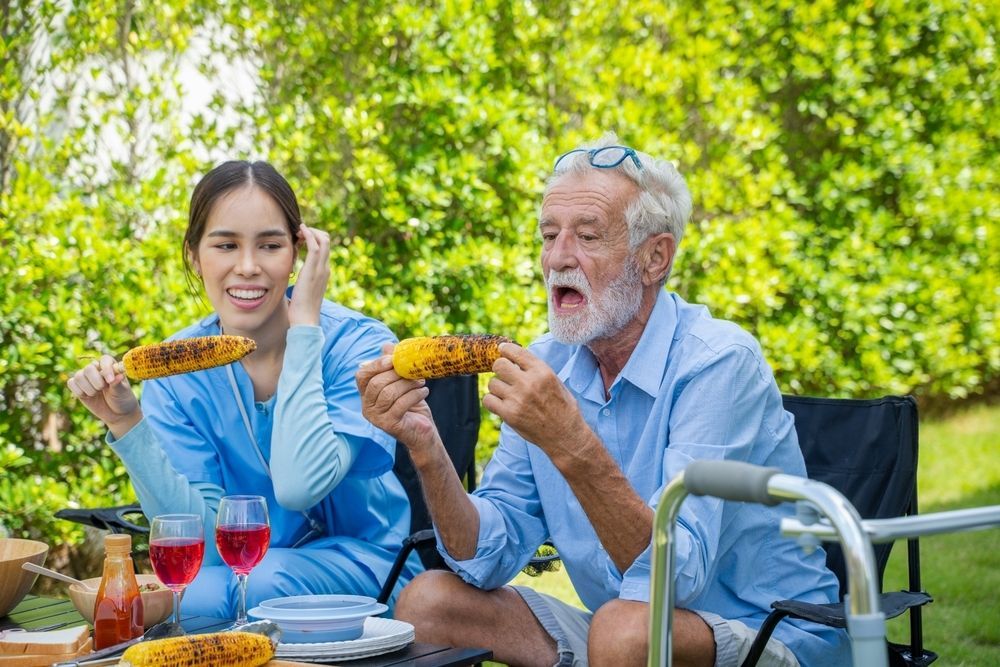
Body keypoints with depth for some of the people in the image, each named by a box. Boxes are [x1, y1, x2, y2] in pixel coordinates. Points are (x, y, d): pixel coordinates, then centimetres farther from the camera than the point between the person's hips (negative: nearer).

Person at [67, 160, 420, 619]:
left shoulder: (357, 344, -15)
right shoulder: (175, 369, -5)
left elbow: (298, 488, -30)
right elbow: (205, 540, -12)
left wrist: (304, 326, -24)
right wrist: (127, 426, -24)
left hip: (361, 565, -2)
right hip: (240, 566, 2)